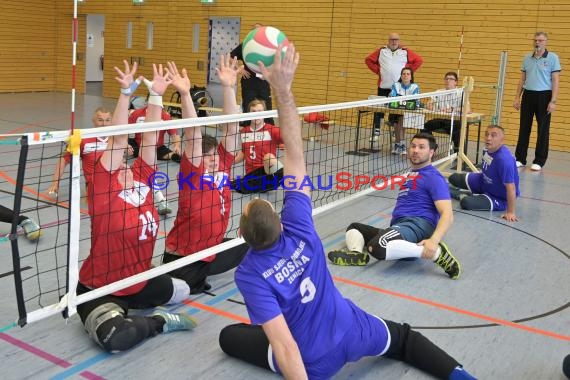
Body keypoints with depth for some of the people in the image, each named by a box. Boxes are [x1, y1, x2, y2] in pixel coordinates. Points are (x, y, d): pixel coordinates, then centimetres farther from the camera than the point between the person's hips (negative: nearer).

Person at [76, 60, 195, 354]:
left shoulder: (141, 178, -2)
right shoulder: (102, 186, -16)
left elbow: (150, 135, -9)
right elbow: (117, 138, -27)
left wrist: (156, 95, -16)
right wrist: (126, 93, -34)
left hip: (139, 281, 7)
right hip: (99, 289, -6)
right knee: (113, 339, -33)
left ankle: (129, 306, 25)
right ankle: (159, 321, -6)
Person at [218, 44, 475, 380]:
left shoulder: (249, 275, -28)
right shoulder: (298, 228, -21)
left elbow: (284, 346, -32)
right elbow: (295, 155, -21)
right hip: (354, 333, 3)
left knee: (228, 336, 15)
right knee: (403, 338, 32)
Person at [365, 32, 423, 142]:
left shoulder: (406, 52, 4)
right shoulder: (381, 51, 6)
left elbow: (419, 60, 8)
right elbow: (368, 60, 12)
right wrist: (378, 71, 3)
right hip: (383, 86, 1)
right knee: (379, 109, 0)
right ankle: (376, 131, 9)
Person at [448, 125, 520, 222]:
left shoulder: (504, 159, -36)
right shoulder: (488, 150, -11)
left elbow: (511, 187, -34)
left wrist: (510, 212, -32)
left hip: (499, 198, -8)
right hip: (484, 182, 8)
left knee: (466, 202, -28)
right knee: (454, 178, 9)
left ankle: (462, 196, 5)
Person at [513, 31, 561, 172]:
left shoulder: (553, 58, -3)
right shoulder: (527, 58, 10)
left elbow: (555, 81, -7)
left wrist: (553, 101, -14)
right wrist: (517, 97, 7)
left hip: (543, 96, -4)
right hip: (528, 95, 4)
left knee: (543, 130, 1)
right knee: (524, 128, 7)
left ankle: (539, 162, 7)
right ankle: (520, 159, 15)